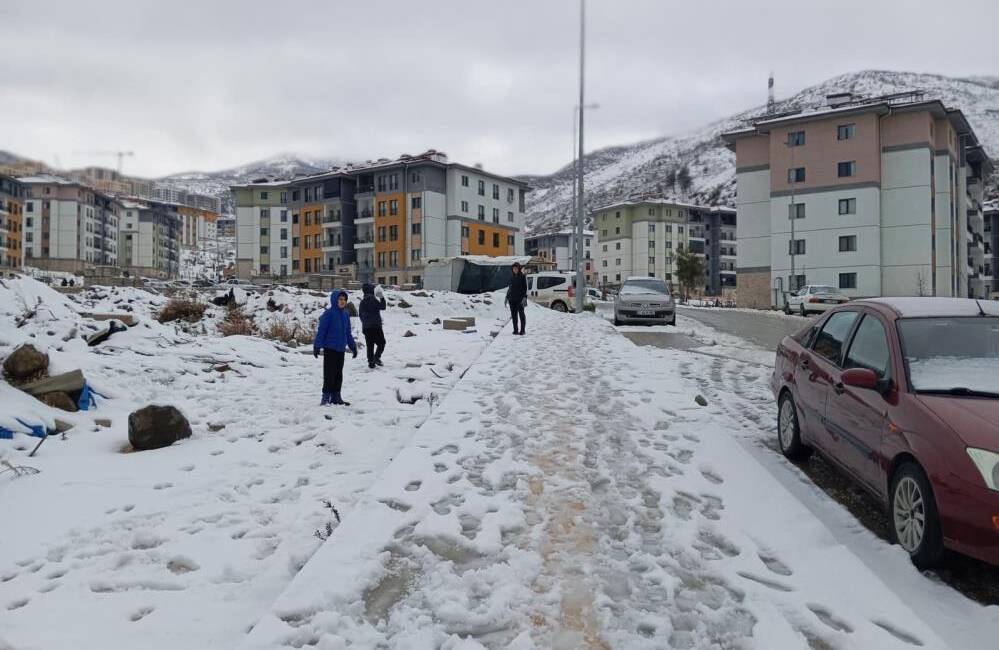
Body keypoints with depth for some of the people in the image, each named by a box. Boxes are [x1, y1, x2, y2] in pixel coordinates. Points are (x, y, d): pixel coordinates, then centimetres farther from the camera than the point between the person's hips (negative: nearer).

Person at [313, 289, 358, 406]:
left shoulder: (346, 315, 10)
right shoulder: (329, 313, -10)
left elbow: (348, 333, 19)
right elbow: (321, 330, -11)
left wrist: (353, 346, 19)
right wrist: (317, 345, -15)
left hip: (341, 348, 7)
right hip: (330, 348, -7)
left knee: (339, 373, 12)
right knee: (329, 373, -4)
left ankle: (336, 396, 20)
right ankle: (326, 396, 4)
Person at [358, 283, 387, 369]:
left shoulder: (362, 301, 13)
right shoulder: (373, 299, -10)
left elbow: (360, 314, 20)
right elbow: (382, 307, -11)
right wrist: (382, 298, -1)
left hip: (365, 327, 6)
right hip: (375, 326, -6)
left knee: (370, 345, 9)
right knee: (381, 342, 4)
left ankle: (371, 361, 6)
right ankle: (377, 357, -13)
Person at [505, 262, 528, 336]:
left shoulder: (523, 276, -2)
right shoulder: (512, 277, 14)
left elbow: (525, 288, -6)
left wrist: (525, 297, -15)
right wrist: (507, 296, 18)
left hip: (520, 299, -6)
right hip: (512, 298, 6)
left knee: (521, 314, -4)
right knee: (513, 314, 5)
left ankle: (522, 330, -1)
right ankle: (515, 330, 11)